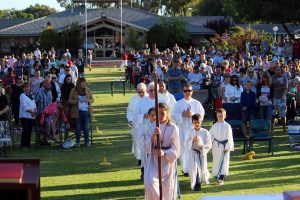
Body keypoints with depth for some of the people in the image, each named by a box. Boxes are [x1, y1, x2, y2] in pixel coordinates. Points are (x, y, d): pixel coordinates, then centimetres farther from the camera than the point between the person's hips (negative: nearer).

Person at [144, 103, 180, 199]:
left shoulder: (173, 128, -7)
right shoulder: (152, 127, 0)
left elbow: (176, 150, -6)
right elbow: (147, 147, -5)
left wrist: (164, 154, -23)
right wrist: (154, 135, -21)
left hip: (167, 162, -1)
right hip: (153, 161, 1)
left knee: (167, 191, 8)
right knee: (150, 184, -19)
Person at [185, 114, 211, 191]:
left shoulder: (205, 132, -5)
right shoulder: (190, 132, -2)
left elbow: (209, 144, -4)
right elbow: (186, 143, -3)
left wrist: (203, 147, -22)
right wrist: (193, 140, -20)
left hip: (202, 153, 0)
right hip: (193, 153, 0)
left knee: (203, 169, 11)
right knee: (194, 168, -10)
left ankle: (205, 179, 43)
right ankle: (196, 184, -2)